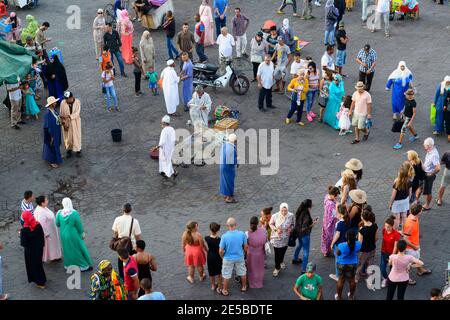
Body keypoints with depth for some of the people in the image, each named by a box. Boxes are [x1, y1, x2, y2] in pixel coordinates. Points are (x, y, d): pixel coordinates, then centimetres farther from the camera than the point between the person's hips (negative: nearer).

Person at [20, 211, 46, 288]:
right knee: (39, 263, 25)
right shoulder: (38, 225, -15)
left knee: (33, 265, 15)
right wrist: (41, 245, 10)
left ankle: (39, 282, 27)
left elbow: (23, 243, -20)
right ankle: (42, 280, 41)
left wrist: (21, 234, -5)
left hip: (30, 251, -4)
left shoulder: (24, 230, -27)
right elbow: (42, 236, -4)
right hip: (39, 248, 4)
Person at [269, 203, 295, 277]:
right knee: (277, 253, 5)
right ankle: (277, 268, 28)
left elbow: (293, 224, 2)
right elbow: (271, 224, -4)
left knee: (283, 251, 20)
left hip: (285, 238, 2)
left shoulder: (291, 216, -16)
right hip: (276, 237, -2)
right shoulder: (275, 216, -21)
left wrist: (291, 228, -19)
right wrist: (276, 229, -20)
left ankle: (281, 261, 55)